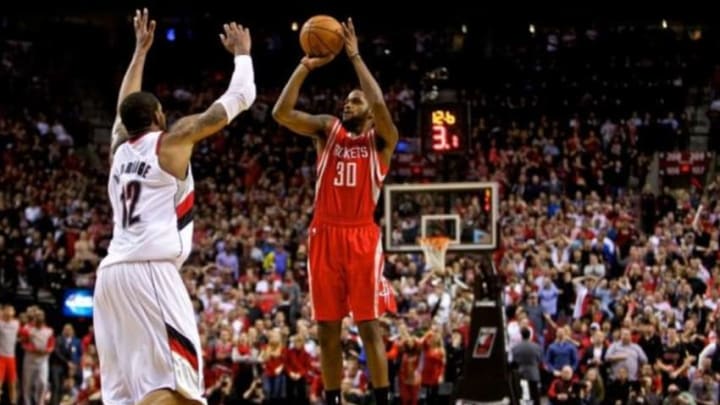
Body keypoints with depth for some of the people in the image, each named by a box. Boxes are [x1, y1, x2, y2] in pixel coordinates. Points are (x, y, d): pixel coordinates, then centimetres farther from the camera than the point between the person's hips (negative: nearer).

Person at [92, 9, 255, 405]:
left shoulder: (119, 146, 21)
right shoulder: (172, 139, 6)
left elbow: (126, 106, 44)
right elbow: (238, 98, 11)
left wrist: (140, 50, 52)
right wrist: (241, 53, 28)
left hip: (111, 271, 8)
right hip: (150, 269, -8)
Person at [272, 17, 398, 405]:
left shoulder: (381, 138, 4)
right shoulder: (327, 130, 12)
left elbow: (380, 105, -18)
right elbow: (281, 113, -2)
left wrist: (355, 56, -13)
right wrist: (306, 66, -8)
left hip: (361, 236, -3)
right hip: (324, 236, 3)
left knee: (369, 325, -6)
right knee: (327, 329, 5)